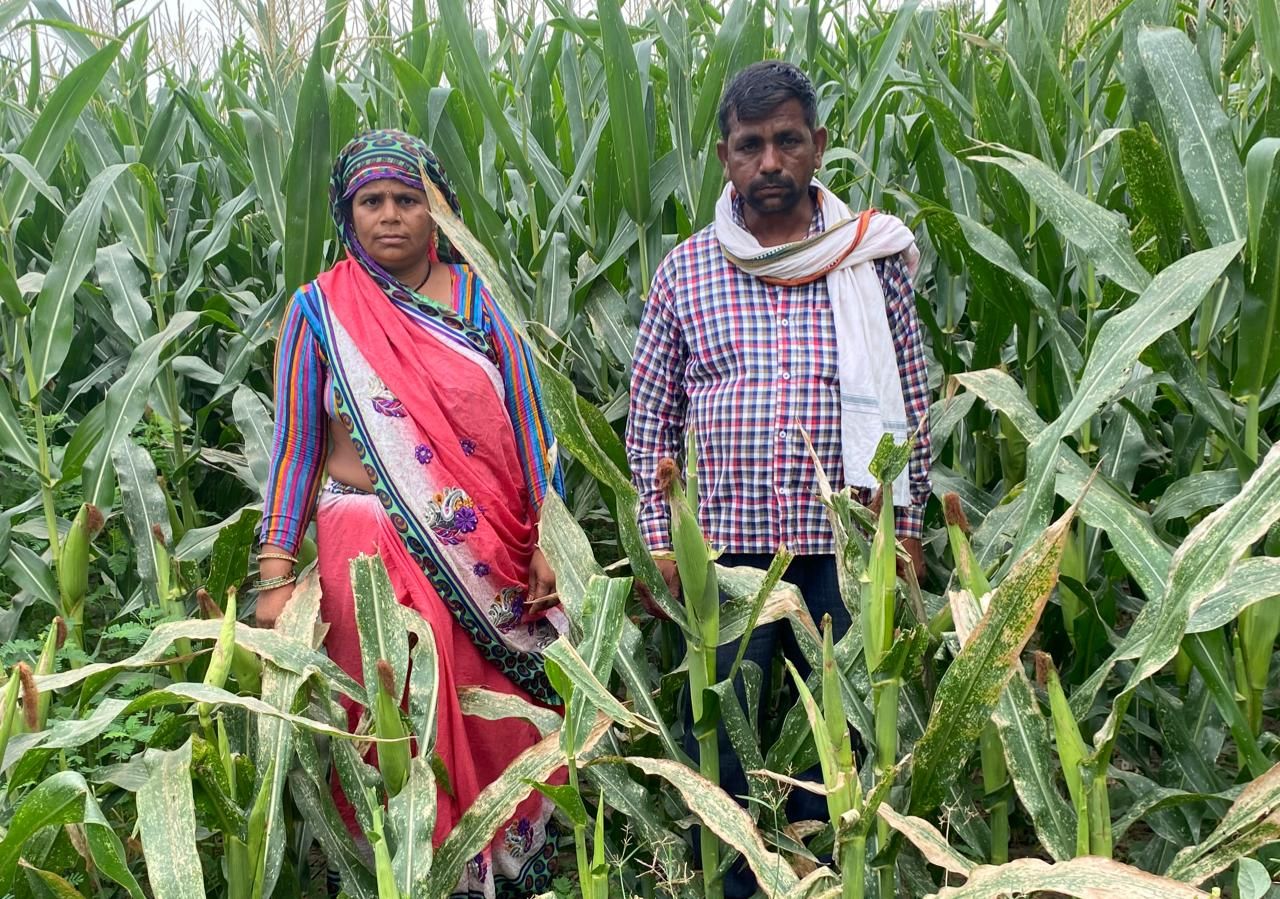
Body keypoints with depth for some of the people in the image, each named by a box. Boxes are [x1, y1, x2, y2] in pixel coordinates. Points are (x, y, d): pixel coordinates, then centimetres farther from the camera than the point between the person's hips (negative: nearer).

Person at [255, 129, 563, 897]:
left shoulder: (478, 299, 4)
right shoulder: (320, 310, 1)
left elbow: (525, 424, 5)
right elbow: (296, 447, 1)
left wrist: (544, 540, -1)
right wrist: (277, 576, -3)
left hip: (486, 550, 2)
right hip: (370, 548, -1)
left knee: (494, 721, 9)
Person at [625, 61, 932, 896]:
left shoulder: (874, 256, 2)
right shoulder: (685, 272, 3)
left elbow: (910, 406, 6)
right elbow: (650, 420, 6)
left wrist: (906, 530, 3)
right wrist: (660, 540, 1)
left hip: (847, 551, 0)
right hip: (720, 551, 0)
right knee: (716, 742, 9)